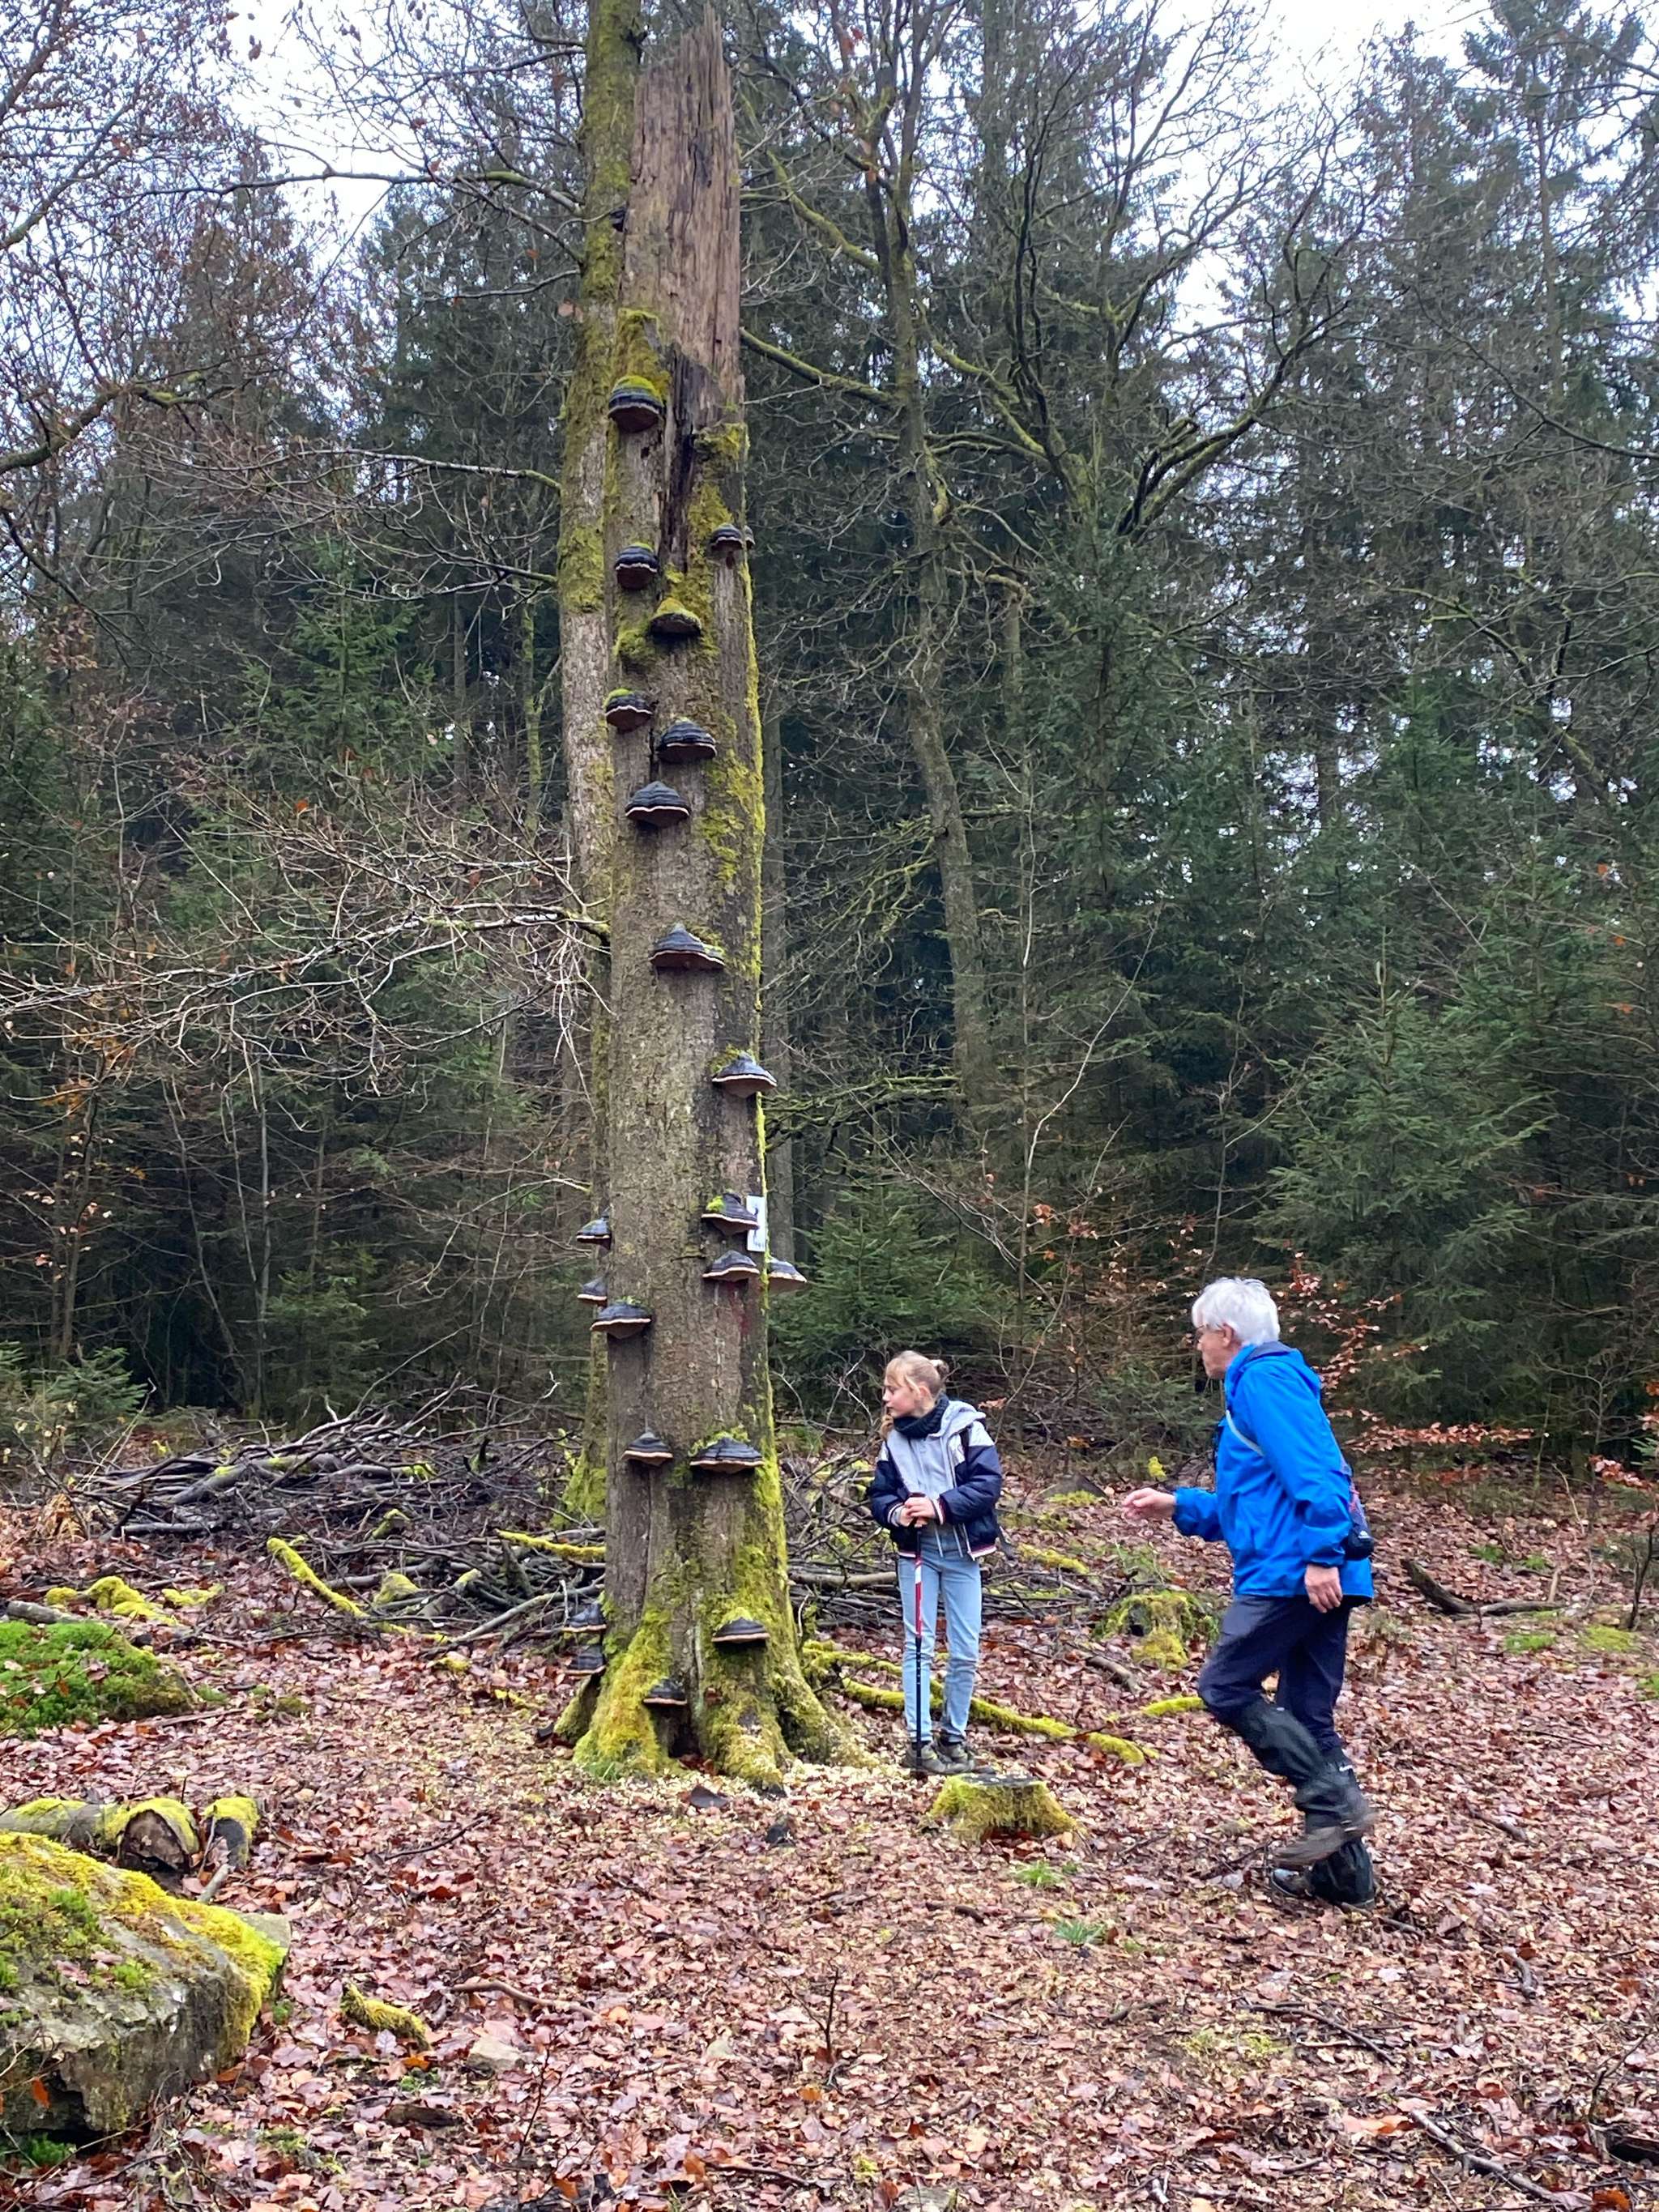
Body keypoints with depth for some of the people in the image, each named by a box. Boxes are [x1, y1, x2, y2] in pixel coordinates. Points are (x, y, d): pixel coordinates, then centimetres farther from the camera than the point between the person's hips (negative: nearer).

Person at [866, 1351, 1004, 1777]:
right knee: (918, 1647, -2)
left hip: (961, 1552, -2)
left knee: (966, 1651, 5)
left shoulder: (965, 1426, -11)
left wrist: (941, 1506, -24)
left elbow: (988, 1483, -16)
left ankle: (954, 1738, 21)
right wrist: (897, 1513, -17)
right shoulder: (893, 1439, 1)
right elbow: (879, 1496, 5)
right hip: (916, 1552, 2)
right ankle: (920, 1742, 1)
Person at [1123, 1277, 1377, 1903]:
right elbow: (1249, 1506, 29)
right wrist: (1177, 1505, 26)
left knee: (1225, 1688, -3)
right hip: (1318, 1575, 10)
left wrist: (1319, 1555, -25)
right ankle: (1344, 1869, 13)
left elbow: (1315, 1474, -20)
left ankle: (1334, 1804, -5)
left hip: (1292, 1572, -10)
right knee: (1307, 1716, 11)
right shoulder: (1258, 1387, 24)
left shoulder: (1264, 1379, -8)